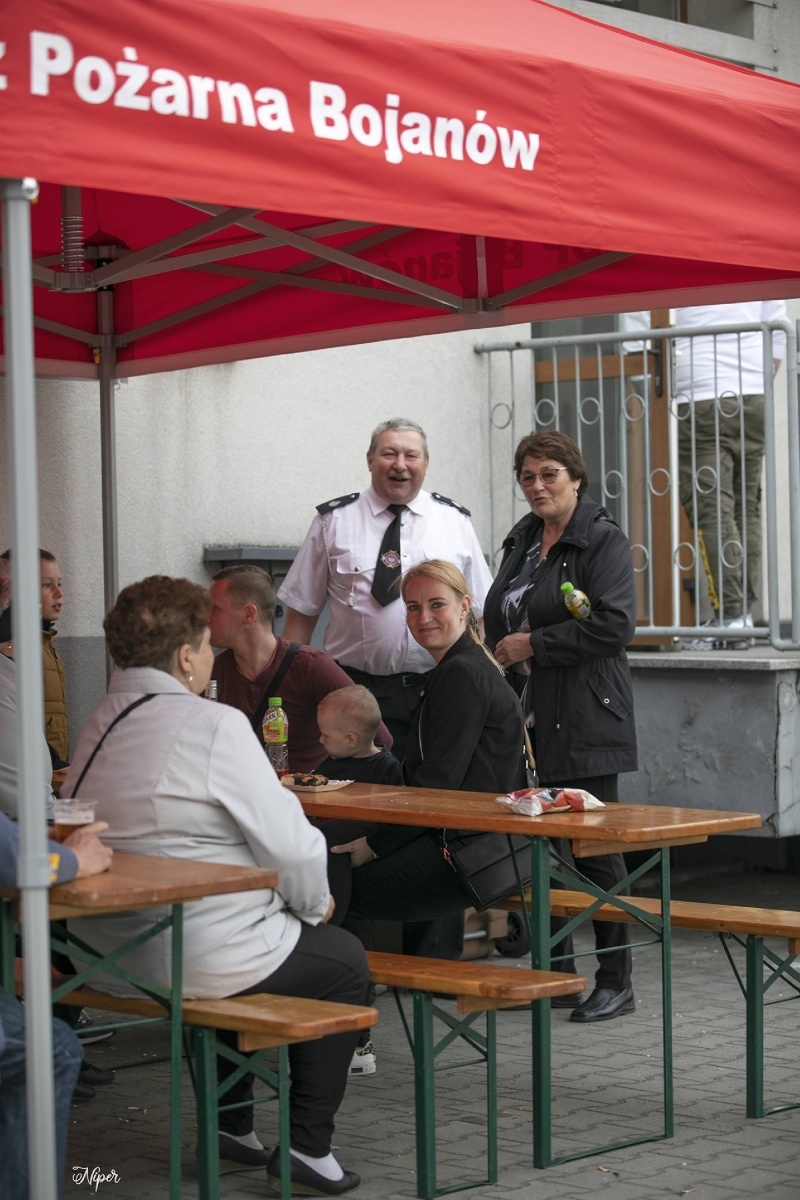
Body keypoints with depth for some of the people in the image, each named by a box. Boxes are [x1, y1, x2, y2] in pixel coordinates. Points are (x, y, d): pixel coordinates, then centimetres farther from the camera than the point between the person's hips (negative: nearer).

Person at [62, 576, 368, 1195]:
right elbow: (289, 845, -17)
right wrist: (316, 902, 4)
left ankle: (231, 1126, 39)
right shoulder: (213, 726, -18)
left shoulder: (99, 725, 6)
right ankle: (308, 1146, 13)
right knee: (344, 958, 17)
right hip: (202, 957, -8)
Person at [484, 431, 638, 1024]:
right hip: (528, 719, 8)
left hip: (584, 721, -7)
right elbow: (502, 620, 28)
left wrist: (532, 645, -15)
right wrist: (503, 657, 11)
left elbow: (614, 624, -19)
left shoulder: (603, 540, -8)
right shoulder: (522, 540, 16)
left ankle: (616, 982, 4)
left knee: (595, 847, -4)